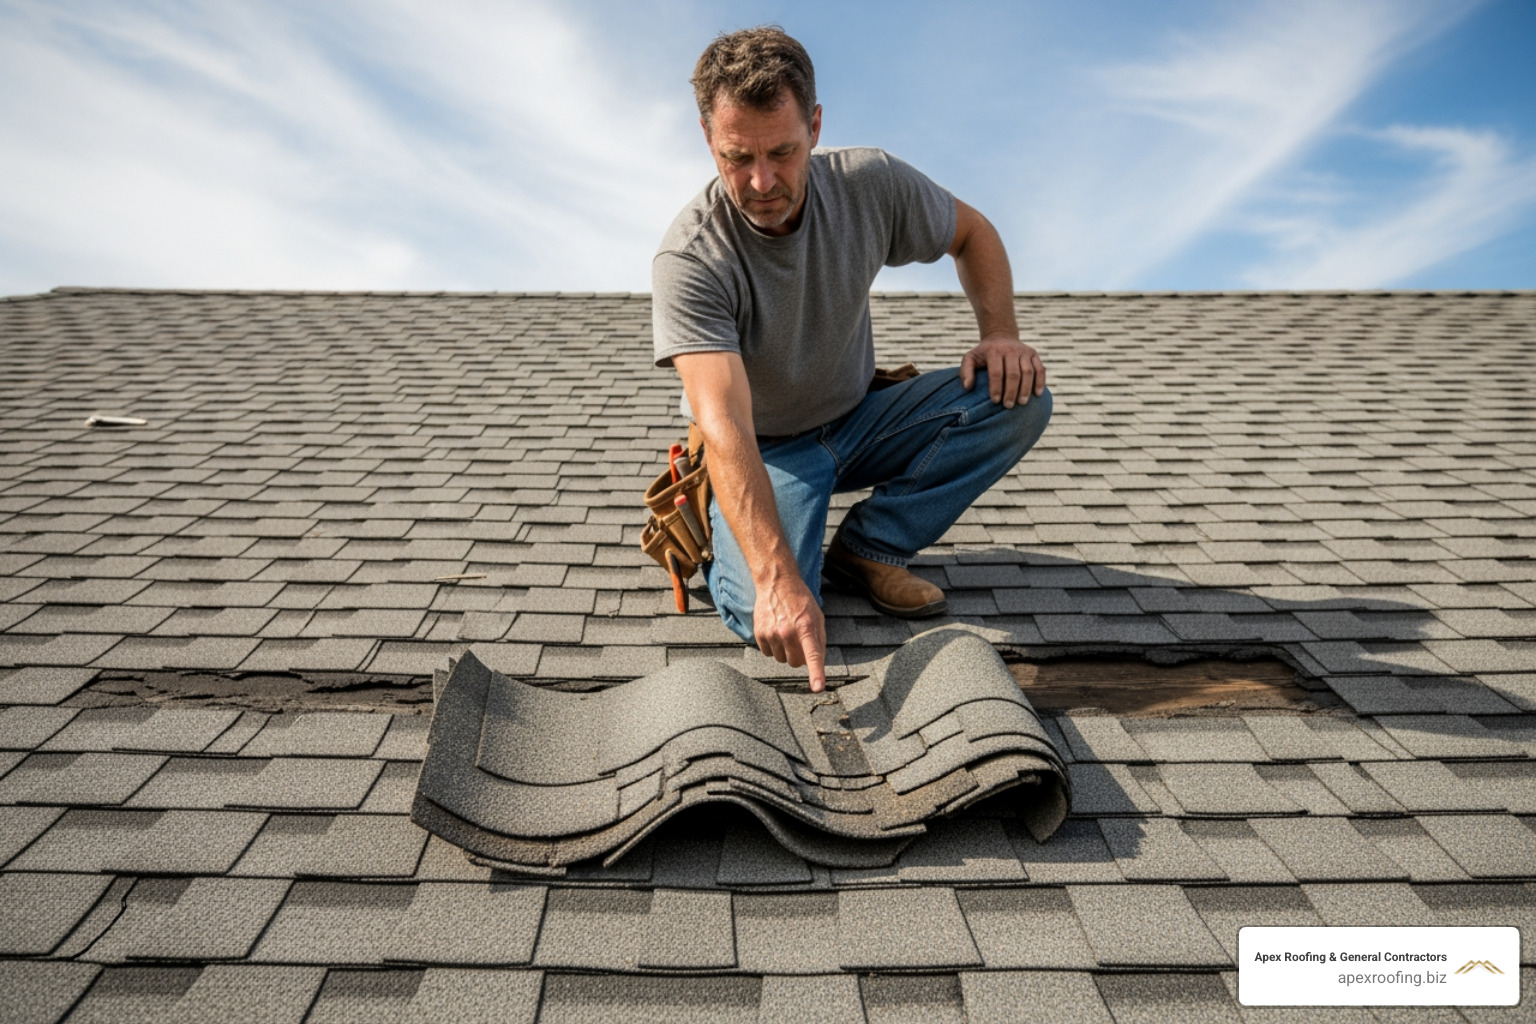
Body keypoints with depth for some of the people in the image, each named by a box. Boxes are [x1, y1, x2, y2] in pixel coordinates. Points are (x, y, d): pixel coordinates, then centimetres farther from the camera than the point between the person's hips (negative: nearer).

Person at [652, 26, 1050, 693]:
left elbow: (971, 232, 6)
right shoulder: (688, 258, -28)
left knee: (1018, 397, -18)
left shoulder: (872, 184, -15)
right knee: (766, 615, -29)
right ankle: (721, 533, 7)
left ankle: (866, 549, -8)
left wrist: (1001, 333, -13)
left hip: (858, 420, 4)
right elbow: (724, 428, -39)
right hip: (763, 450, -4)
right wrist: (778, 579, -49)